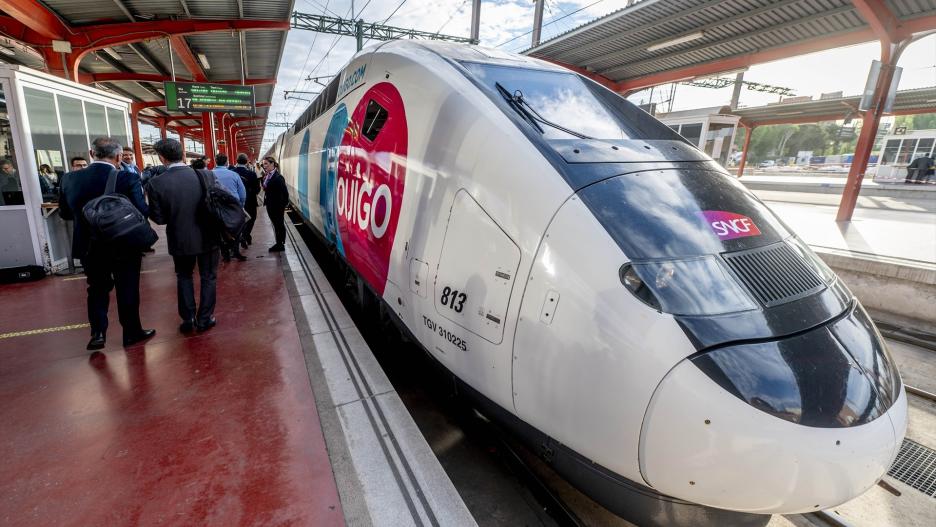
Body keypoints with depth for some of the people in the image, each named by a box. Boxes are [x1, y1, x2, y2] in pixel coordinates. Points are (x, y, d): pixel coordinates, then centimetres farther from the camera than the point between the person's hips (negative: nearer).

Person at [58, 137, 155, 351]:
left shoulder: (70, 179, -4)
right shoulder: (127, 179, -17)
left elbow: (64, 213, 6)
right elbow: (142, 212, -19)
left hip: (89, 247, 3)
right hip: (124, 246, -3)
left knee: (97, 289, 19)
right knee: (127, 290, 10)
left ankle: (98, 333, 16)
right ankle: (132, 332, 20)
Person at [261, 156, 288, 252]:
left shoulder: (278, 177, -18)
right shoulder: (266, 176, 6)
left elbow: (285, 193, -19)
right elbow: (266, 188, 7)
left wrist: (284, 206, -18)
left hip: (278, 206, -8)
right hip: (270, 205, 8)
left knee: (279, 224, 5)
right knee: (275, 224, 16)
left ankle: (281, 244, 17)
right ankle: (278, 243, 27)